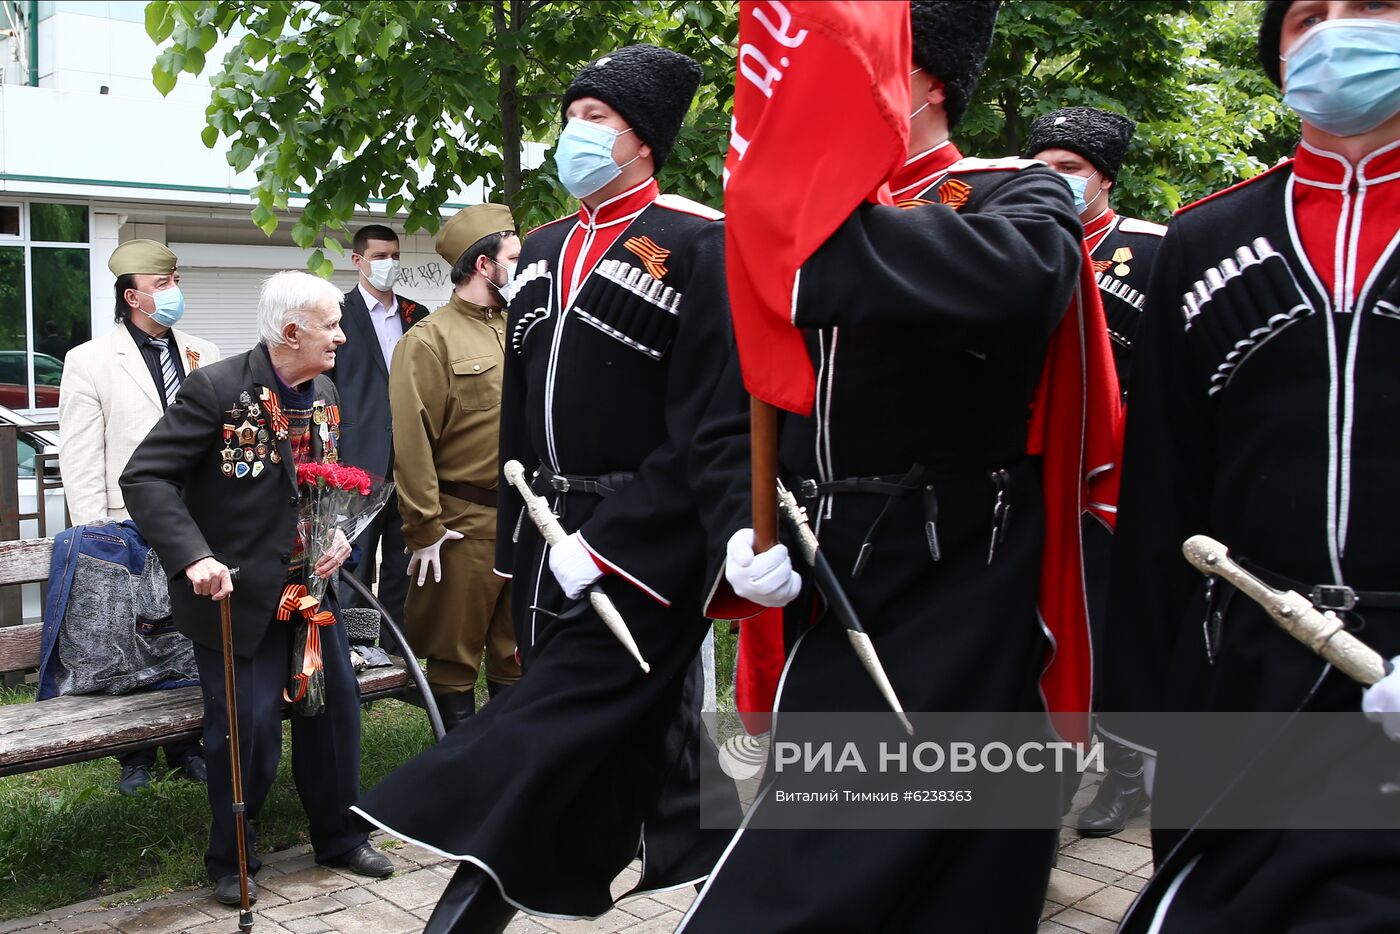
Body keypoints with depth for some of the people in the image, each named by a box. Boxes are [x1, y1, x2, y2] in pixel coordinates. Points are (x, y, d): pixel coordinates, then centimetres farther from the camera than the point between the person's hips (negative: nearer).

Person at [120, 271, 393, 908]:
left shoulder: (325, 395, 5)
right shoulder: (217, 389, -18)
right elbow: (145, 478, -21)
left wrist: (340, 533, -1)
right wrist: (194, 558, -33)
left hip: (309, 585, 7)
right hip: (236, 591, -7)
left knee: (336, 705, 12)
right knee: (249, 728, -2)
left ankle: (339, 837, 33)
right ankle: (230, 861, 22)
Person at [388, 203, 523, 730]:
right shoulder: (429, 340, -8)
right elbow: (412, 443, -12)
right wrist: (424, 531, -13)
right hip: (464, 527, -6)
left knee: (517, 653, 15)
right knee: (455, 656, 7)